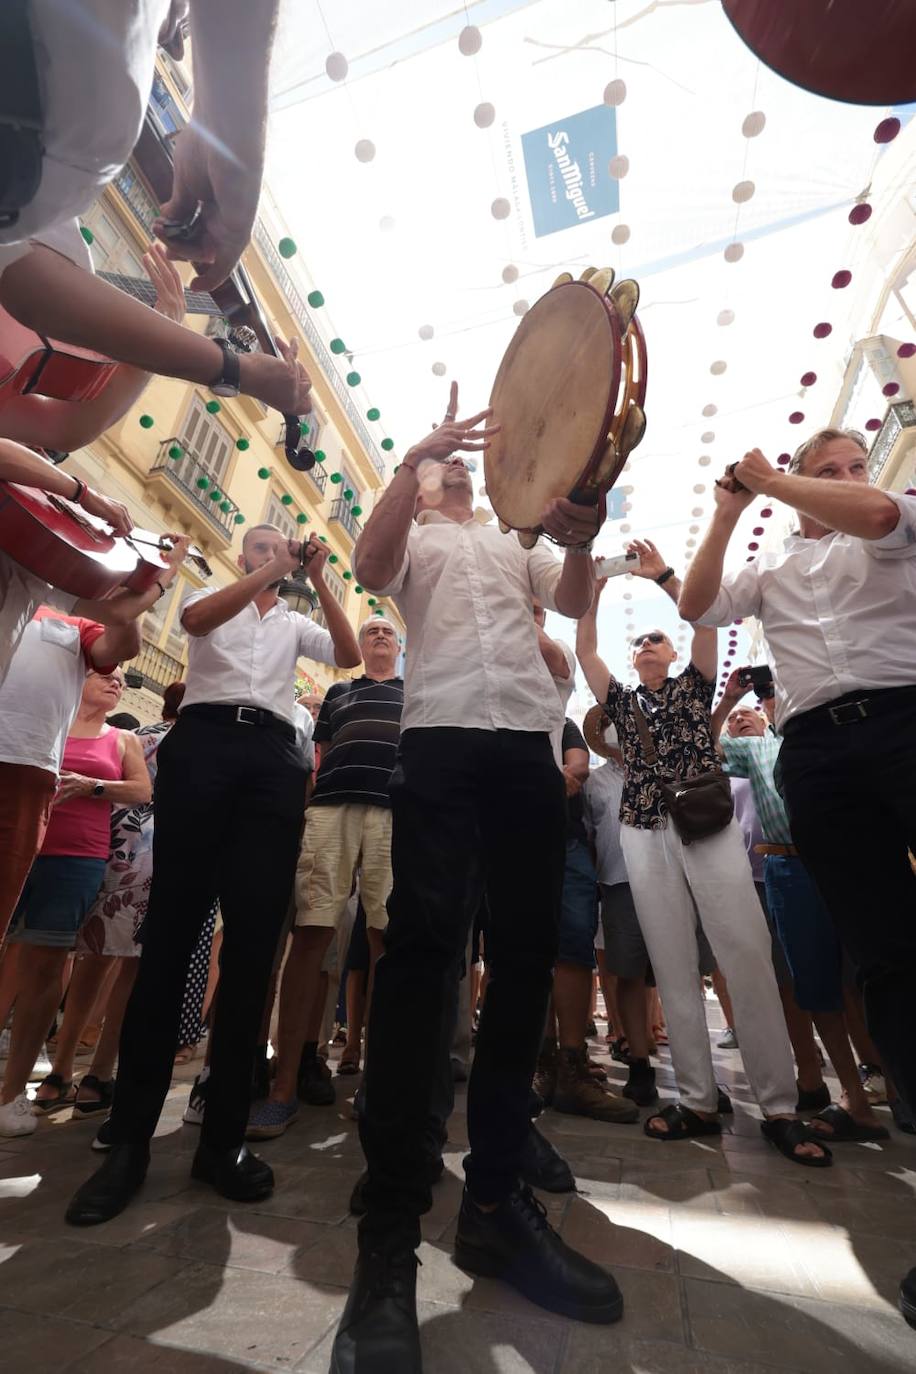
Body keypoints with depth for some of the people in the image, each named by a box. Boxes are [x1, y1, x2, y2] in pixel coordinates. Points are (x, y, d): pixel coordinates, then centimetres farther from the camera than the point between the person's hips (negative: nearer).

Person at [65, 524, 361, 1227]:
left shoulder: (296, 622, 26)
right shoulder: (211, 596, 21)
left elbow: (350, 656, 8)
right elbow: (196, 620, -4)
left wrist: (318, 578, 5)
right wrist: (270, 571, -6)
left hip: (274, 755, 2)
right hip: (204, 740, -2)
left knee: (254, 941, -3)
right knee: (171, 930, -5)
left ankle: (224, 1135, 5)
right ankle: (130, 1137, 4)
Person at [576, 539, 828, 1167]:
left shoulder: (694, 687, 17)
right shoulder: (623, 702, 21)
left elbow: (706, 622, 4)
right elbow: (585, 651, 13)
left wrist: (663, 575, 2)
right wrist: (594, 589, 11)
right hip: (647, 833, 2)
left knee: (748, 954, -9)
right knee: (674, 967, 1)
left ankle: (780, 1106, 1)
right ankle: (699, 1101, 8)